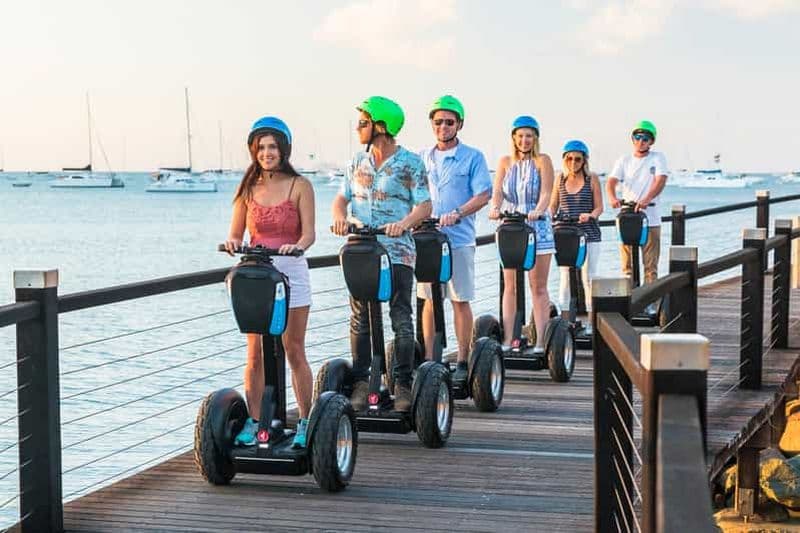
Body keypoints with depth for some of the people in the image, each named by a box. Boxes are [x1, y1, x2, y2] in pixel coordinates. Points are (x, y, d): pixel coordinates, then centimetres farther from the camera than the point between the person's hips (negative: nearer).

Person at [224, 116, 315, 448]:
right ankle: (252, 422, 8)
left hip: (290, 271, -2)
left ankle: (305, 422, 11)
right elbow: (236, 234, 7)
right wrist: (232, 243, -16)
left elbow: (309, 233, -7)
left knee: (294, 352, 2)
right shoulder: (248, 188, 8)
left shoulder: (299, 186, 0)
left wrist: (296, 246, -28)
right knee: (255, 354, 2)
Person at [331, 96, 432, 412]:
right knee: (360, 318, 4)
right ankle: (360, 382, 10)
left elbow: (424, 205, -7)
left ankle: (403, 384, 5)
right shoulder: (358, 162, 12)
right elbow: (342, 198, 12)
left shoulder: (410, 163, -2)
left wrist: (404, 223, -25)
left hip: (397, 252, -4)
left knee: (401, 320, -2)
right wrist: (340, 217, -10)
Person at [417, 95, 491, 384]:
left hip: (459, 239, -3)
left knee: (460, 301, 1)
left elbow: (483, 195, -7)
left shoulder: (472, 157, 1)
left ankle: (462, 362, 7)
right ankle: (429, 360, 11)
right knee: (429, 301, 6)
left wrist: (457, 214, -21)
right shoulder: (423, 157, 13)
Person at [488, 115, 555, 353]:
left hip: (537, 227, -2)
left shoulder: (542, 161, 2)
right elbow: (497, 190, -3)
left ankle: (541, 341, 2)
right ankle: (507, 339, 5)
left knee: (538, 287, 1)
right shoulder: (505, 162, 9)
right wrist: (495, 207, -25)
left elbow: (546, 192, -10)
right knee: (510, 286, 2)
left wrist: (538, 211, -30)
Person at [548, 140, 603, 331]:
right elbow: (553, 206, 13)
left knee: (588, 277, 0)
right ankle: (564, 319, 9)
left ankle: (591, 320, 7)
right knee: (565, 276, 4)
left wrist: (590, 216, -20)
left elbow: (599, 207, 1)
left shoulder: (592, 179, 1)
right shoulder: (560, 179, 8)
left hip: (589, 234, -2)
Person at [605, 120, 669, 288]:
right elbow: (611, 182, -3)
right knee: (627, 265, 3)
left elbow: (660, 181, -11)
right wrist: (612, 198, -26)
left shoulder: (658, 158, 4)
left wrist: (646, 200, -29)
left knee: (651, 265, -2)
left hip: (650, 219, -2)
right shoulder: (624, 161, 11)